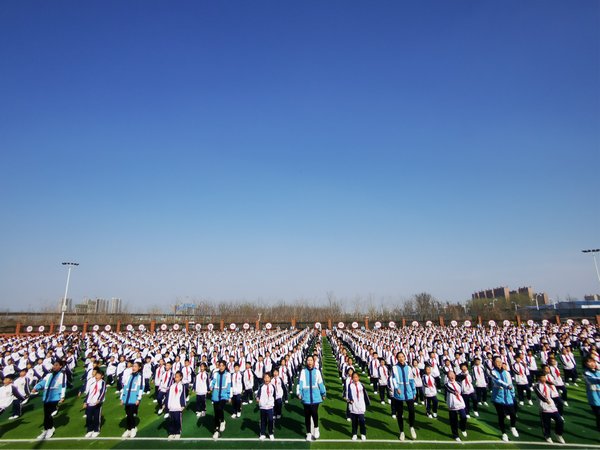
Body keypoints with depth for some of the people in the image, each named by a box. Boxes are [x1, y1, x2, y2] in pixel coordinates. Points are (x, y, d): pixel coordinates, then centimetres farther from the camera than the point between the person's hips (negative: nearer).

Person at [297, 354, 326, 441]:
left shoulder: (317, 371, 4)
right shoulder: (303, 371, -1)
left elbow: (320, 383, 11)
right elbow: (300, 382, -8)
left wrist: (324, 393, 17)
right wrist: (299, 392, -21)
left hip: (315, 397, 0)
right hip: (306, 397, 0)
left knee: (314, 412, -14)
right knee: (307, 415, 8)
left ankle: (316, 428, 14)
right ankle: (308, 433, 26)